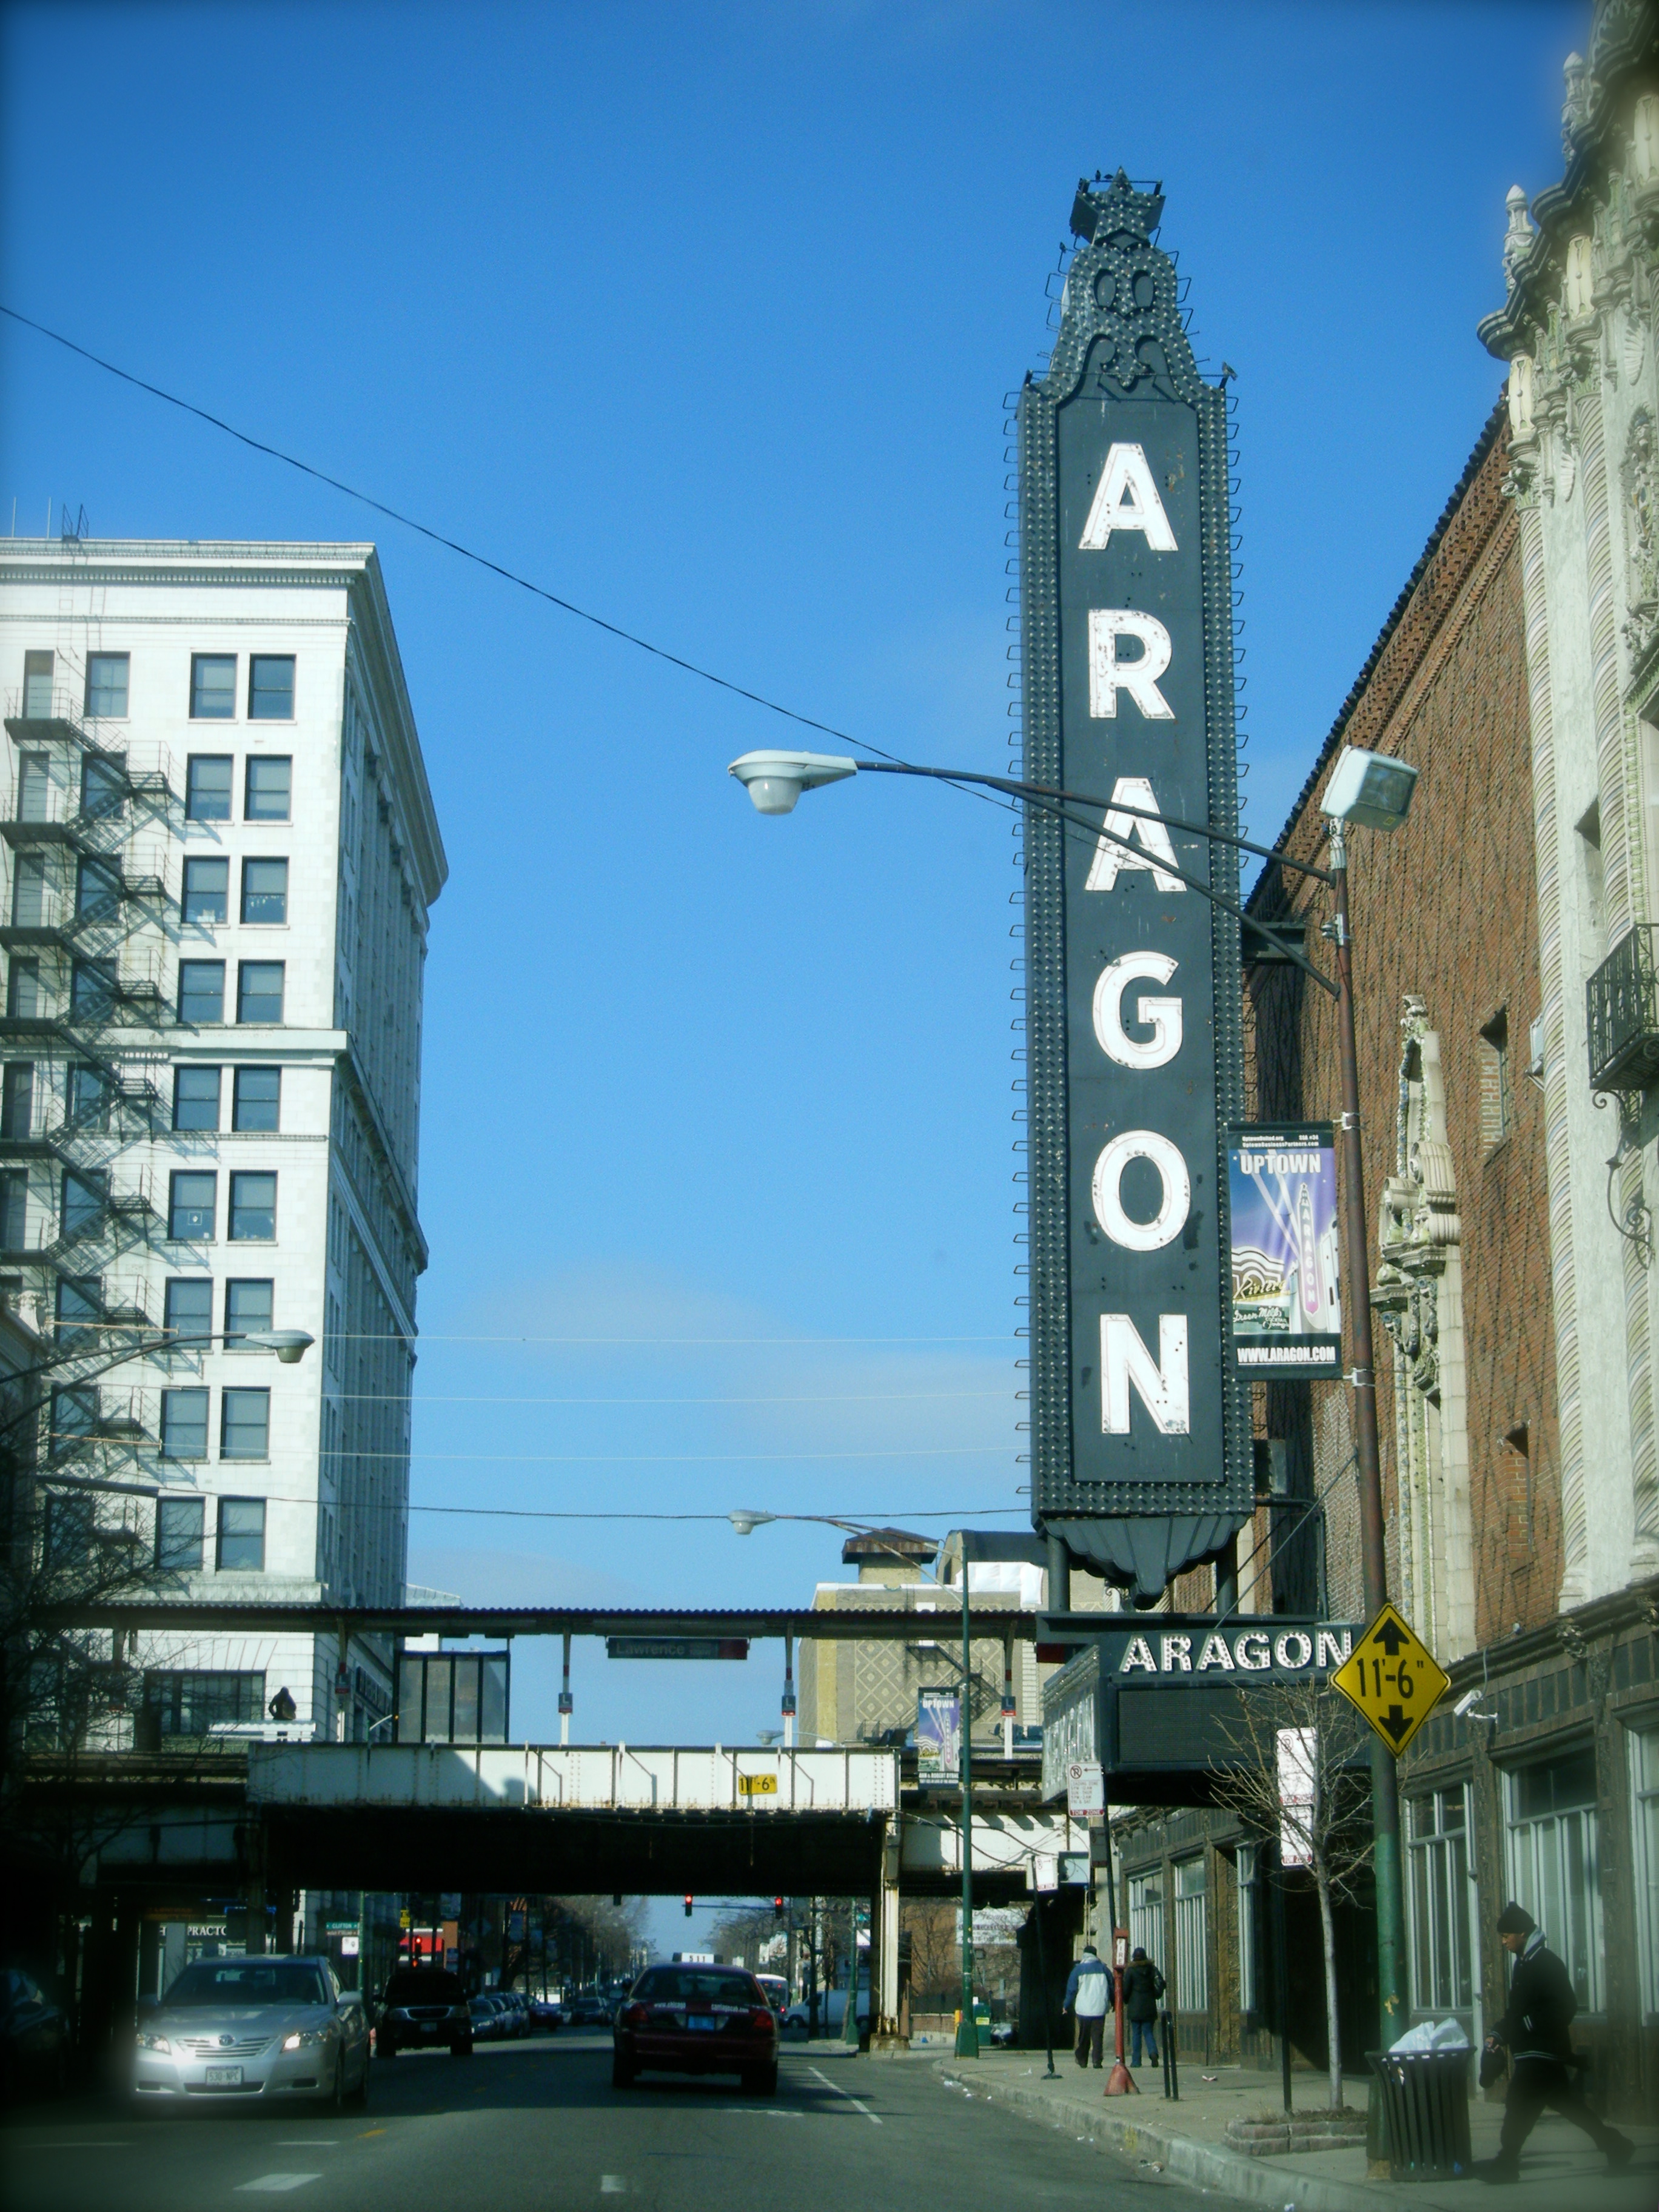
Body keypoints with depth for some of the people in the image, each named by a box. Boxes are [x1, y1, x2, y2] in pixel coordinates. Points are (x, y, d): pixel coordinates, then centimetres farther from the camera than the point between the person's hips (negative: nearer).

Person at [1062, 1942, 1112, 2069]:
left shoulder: (1078, 1969, 0)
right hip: (1099, 2009, 0)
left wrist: (1067, 2006, 12)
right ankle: (1097, 2060, -10)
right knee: (1098, 2035, 0)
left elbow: (1071, 1989, 2)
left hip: (1083, 2009, 0)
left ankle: (1082, 2060, 16)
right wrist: (1113, 2003, 24)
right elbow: (1111, 1986, 12)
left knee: (1083, 2036, 11)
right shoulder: (1103, 1969, 5)